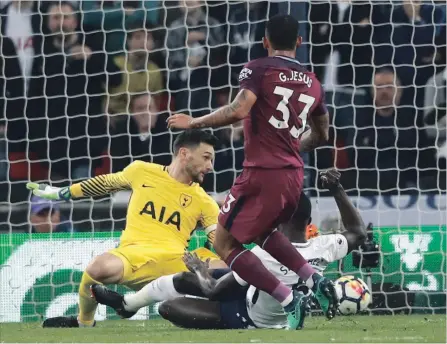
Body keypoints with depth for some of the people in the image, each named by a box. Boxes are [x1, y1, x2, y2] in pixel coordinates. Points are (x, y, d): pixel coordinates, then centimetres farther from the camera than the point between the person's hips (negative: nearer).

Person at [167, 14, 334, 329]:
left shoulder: (258, 70, -5)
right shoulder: (312, 83, 14)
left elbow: (239, 110, -21)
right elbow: (321, 135, 26)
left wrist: (193, 123, -10)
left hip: (263, 174, -7)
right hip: (294, 176, 7)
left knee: (225, 244, 4)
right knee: (262, 231, 32)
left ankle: (289, 300, -10)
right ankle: (315, 280, 12)